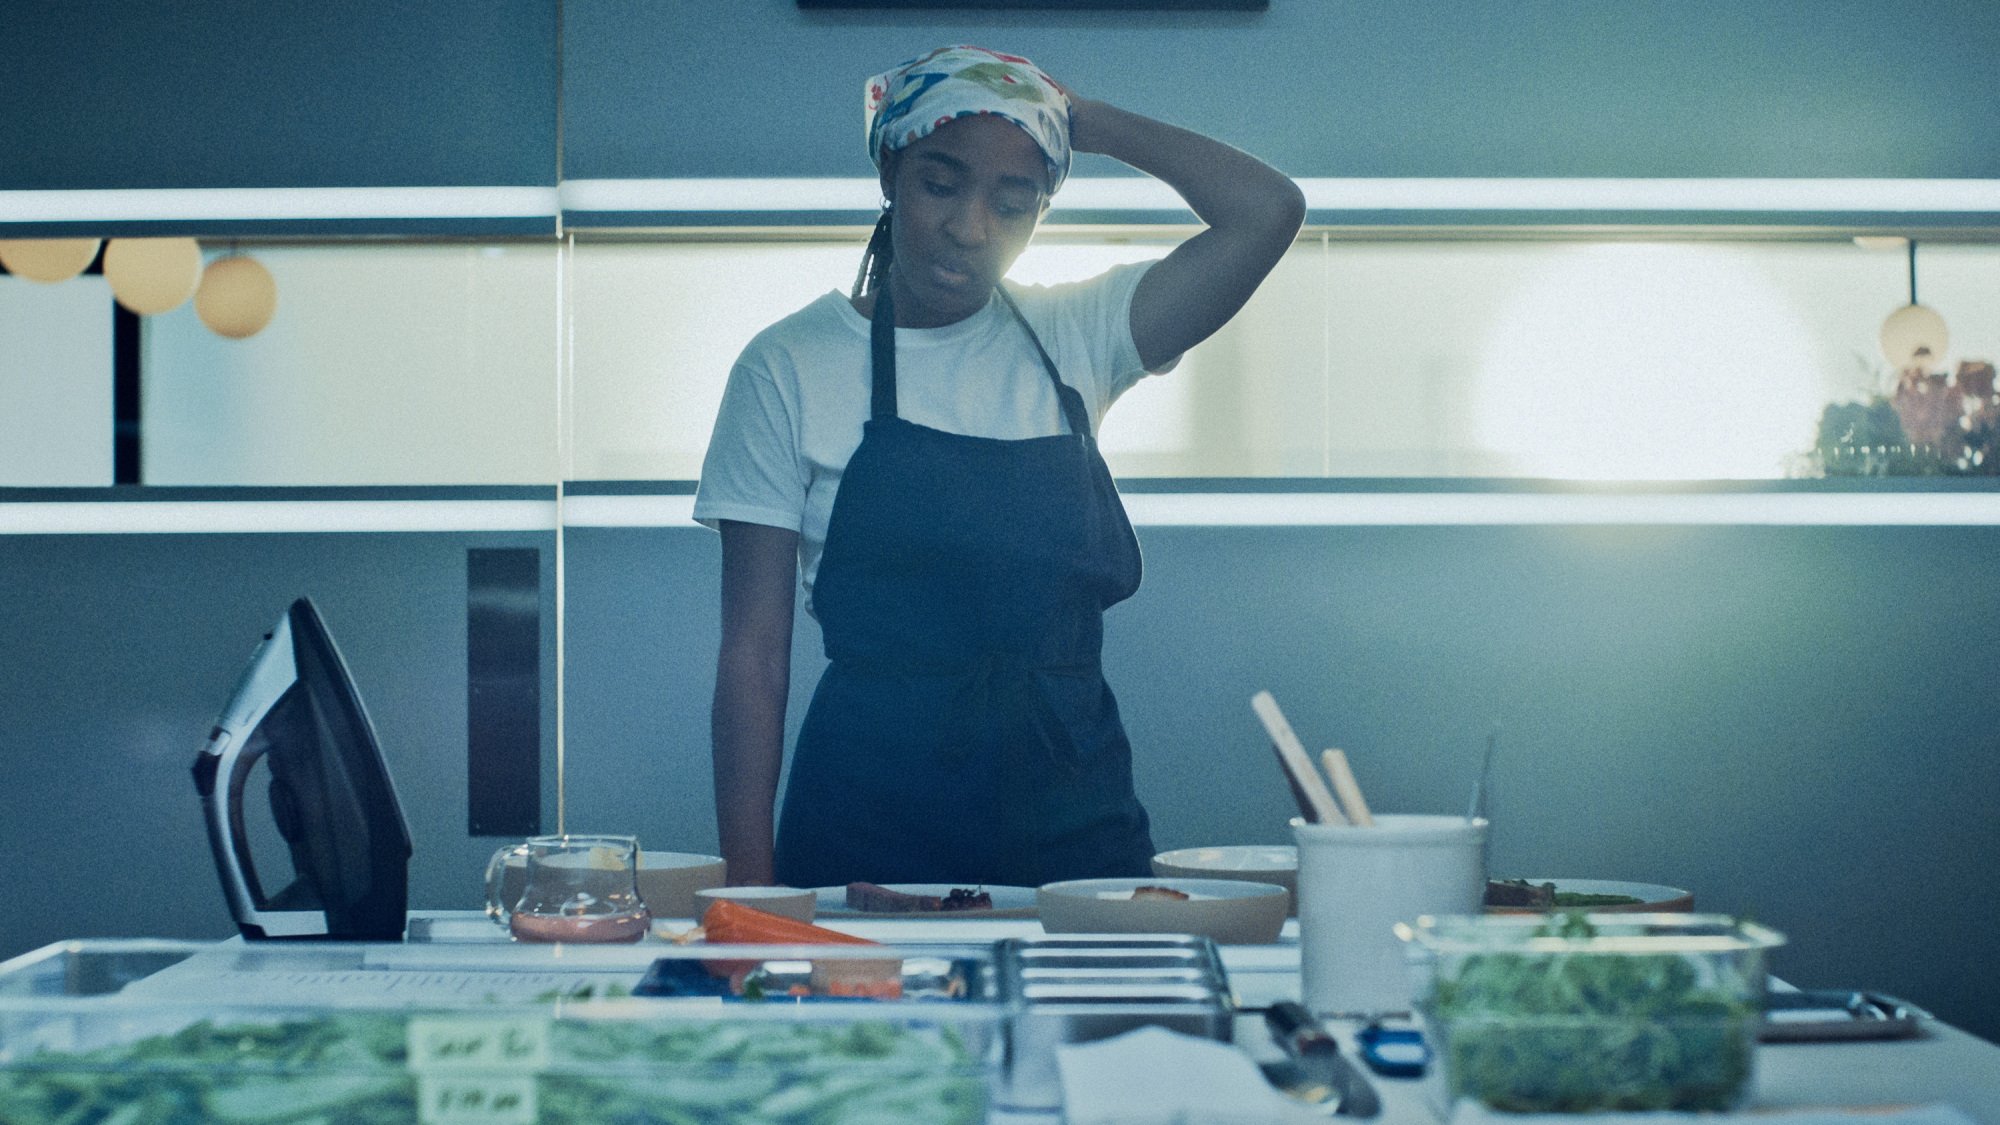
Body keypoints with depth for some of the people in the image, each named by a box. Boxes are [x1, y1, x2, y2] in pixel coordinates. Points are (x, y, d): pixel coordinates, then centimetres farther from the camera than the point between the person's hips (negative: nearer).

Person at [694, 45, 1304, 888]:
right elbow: (753, 655, -2)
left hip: (1074, 815, 2)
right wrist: (749, 885, -7)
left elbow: (1266, 213, -5)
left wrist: (1087, 121, 2)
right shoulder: (789, 369, 0)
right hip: (869, 818, -2)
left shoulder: (1073, 339, 7)